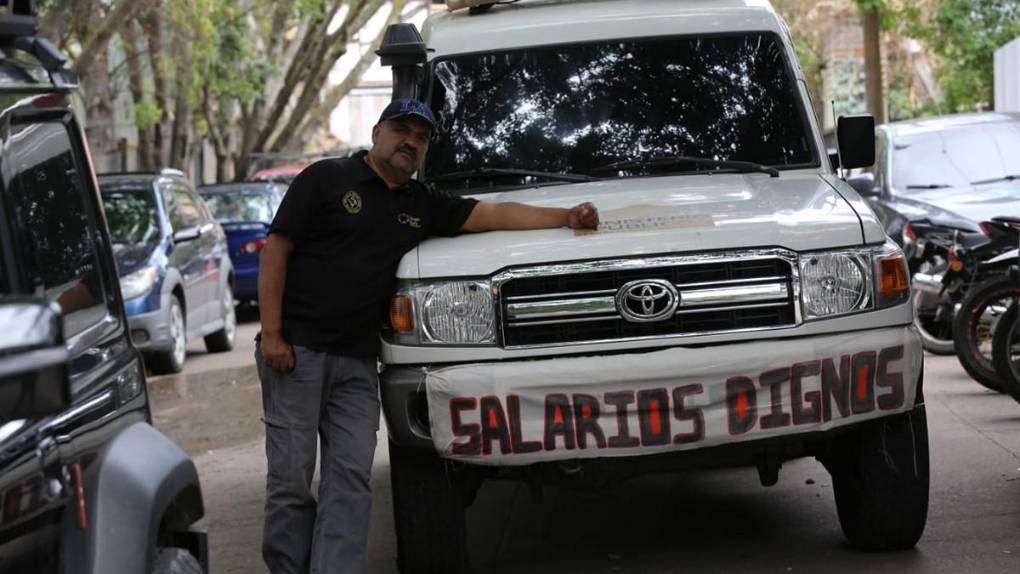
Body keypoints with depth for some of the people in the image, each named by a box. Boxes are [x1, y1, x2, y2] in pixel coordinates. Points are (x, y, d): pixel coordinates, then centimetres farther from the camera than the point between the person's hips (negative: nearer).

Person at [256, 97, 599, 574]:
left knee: (350, 477, -3)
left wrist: (566, 217, 2)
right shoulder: (326, 179, 0)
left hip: (356, 362, 5)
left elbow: (495, 214, 14)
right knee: (291, 477, -4)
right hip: (296, 351, -5)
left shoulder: (424, 205, 16)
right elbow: (276, 251, -4)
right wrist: (271, 334, -11)